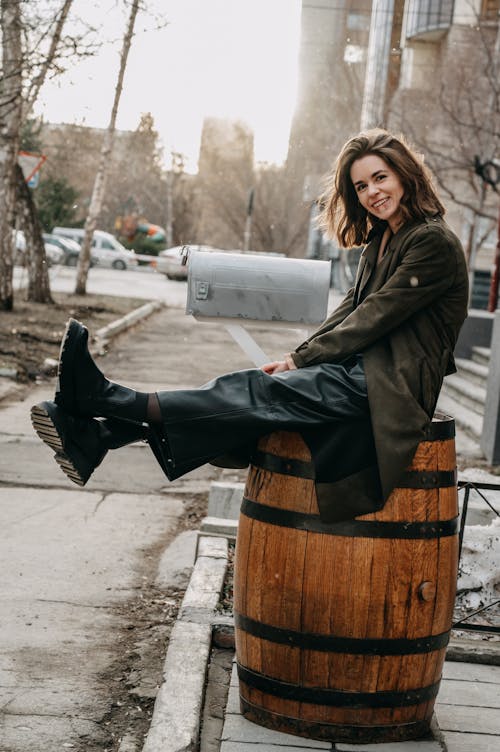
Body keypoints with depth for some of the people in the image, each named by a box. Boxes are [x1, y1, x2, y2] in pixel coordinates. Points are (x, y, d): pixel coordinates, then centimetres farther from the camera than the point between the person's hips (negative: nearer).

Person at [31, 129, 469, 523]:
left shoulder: (433, 241, -11)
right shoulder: (381, 239, 18)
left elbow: (375, 317, -14)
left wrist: (302, 359, -11)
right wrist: (298, 357, 0)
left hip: (392, 385, -8)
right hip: (363, 369, 8)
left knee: (264, 392, -21)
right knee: (248, 388, -11)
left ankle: (109, 400, -26)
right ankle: (96, 436, -22)